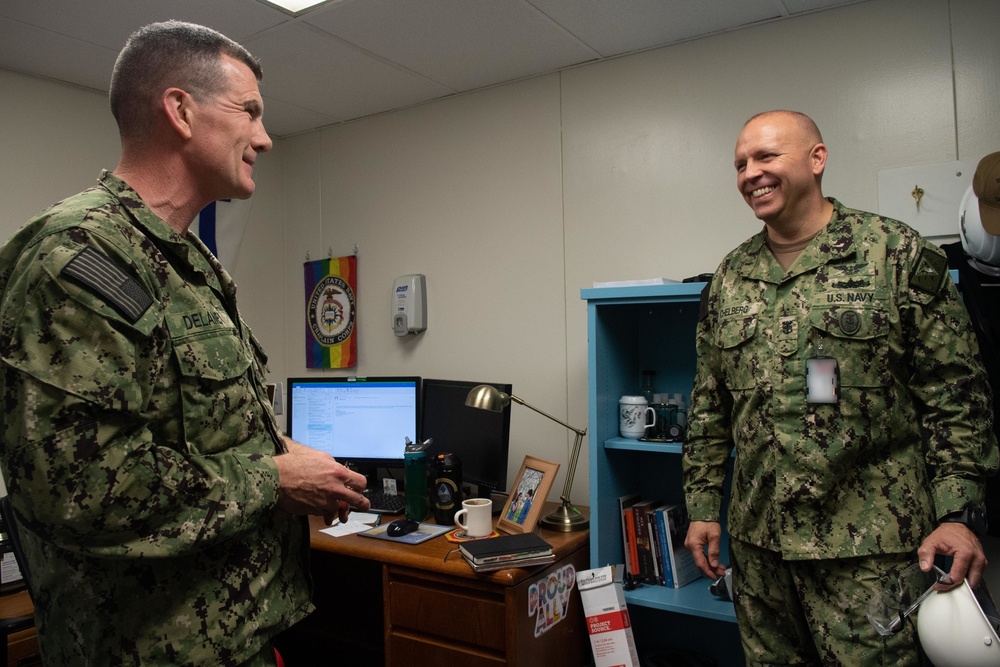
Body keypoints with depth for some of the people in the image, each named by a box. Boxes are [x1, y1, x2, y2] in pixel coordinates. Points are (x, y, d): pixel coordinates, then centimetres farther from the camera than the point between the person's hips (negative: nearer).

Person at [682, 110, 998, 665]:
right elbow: (709, 406, 11)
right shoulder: (729, 278, 8)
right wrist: (703, 506, 9)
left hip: (870, 546, -4)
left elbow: (955, 394, -4)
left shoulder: (897, 255, -3)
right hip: (757, 541, 4)